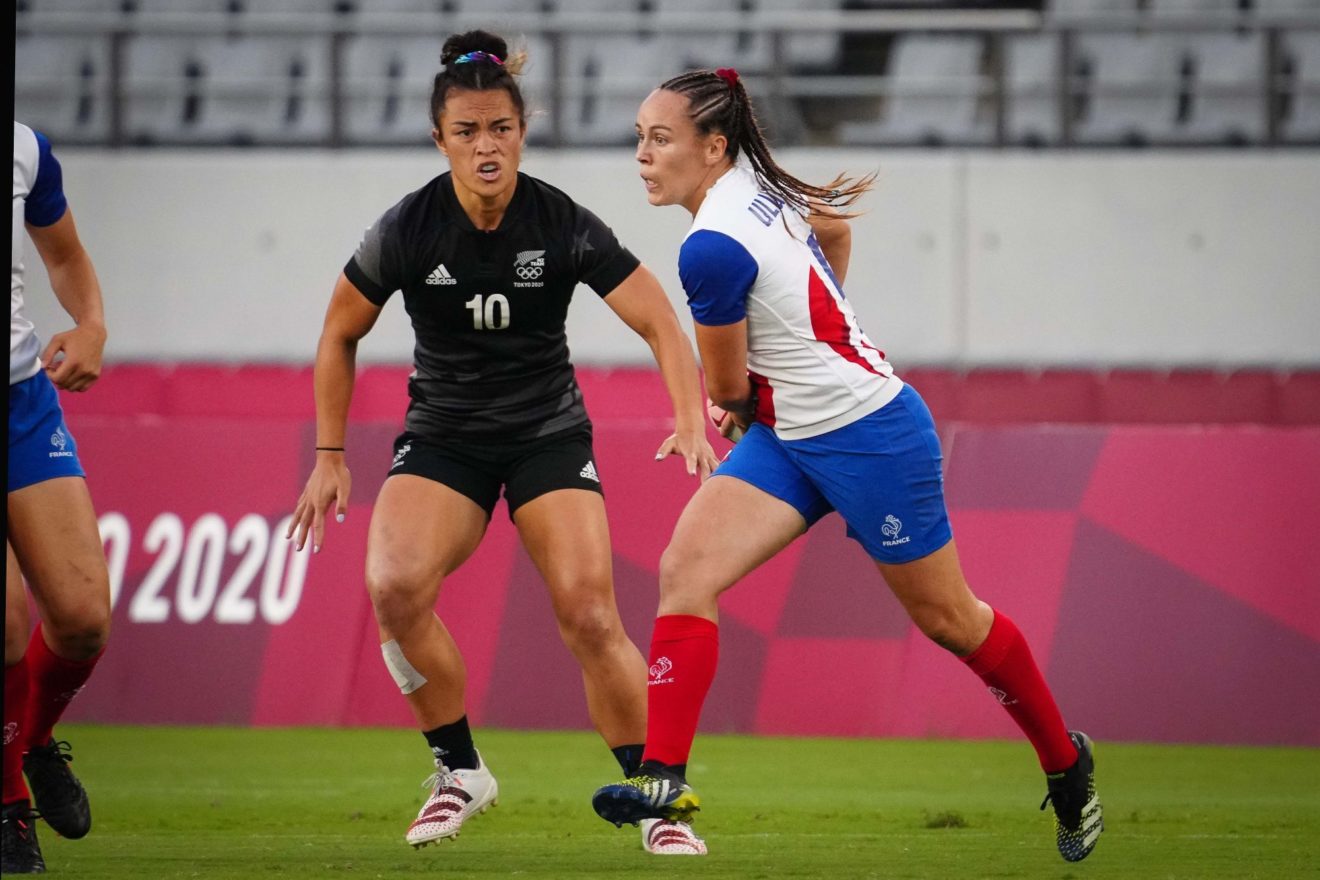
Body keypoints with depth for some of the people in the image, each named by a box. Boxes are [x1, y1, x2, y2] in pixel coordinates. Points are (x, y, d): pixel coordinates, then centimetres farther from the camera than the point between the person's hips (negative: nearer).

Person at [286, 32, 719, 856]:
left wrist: (691, 423, -27)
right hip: (442, 439, 1)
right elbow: (340, 336, 3)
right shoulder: (407, 230, -12)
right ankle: (460, 771, -6)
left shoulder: (564, 225, -15)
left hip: (550, 437, -1)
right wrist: (331, 458, 1)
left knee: (590, 616, -17)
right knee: (396, 587, -25)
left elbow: (661, 324, -12)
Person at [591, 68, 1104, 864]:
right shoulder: (762, 186, -1)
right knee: (685, 568, -10)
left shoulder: (712, 250, -26)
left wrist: (742, 406, 11)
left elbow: (727, 388, -13)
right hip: (788, 435, 9)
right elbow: (836, 231, 21)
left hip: (871, 436, -9)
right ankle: (666, 777, -15)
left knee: (948, 618, 9)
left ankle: (1066, 762, 30)